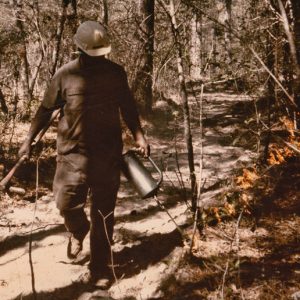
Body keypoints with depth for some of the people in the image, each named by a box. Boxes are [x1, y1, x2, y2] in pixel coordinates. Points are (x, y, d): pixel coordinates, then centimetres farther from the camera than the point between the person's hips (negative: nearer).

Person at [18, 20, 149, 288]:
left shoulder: (116, 72, 3)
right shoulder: (65, 75, -2)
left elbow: (128, 108, 11)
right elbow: (46, 109, 6)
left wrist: (139, 136, -1)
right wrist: (29, 140, 5)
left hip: (109, 152, 1)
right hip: (73, 151, -1)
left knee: (104, 211, 4)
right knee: (67, 201, -10)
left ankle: (100, 267, 16)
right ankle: (78, 232, 27)